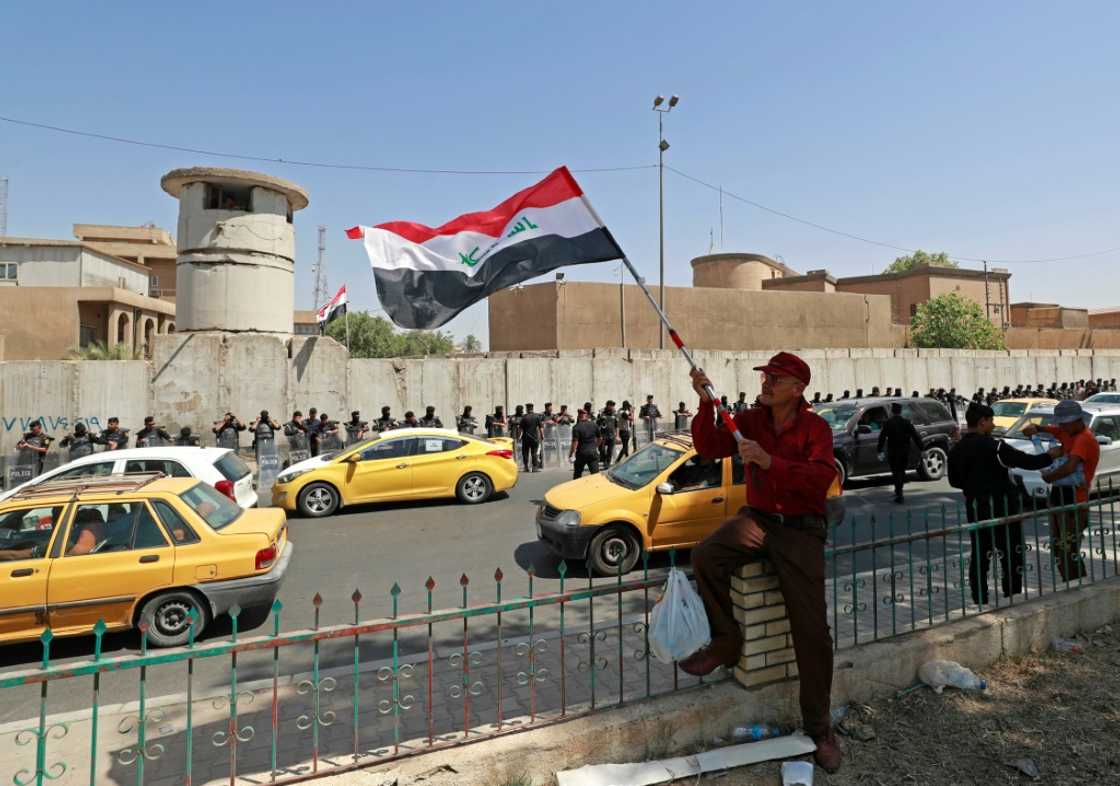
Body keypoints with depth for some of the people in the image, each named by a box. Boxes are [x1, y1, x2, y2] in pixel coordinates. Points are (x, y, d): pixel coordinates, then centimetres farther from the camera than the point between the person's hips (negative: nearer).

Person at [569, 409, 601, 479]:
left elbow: (575, 442, -18)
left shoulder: (576, 427, -12)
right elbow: (599, 438, 15)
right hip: (593, 453, 3)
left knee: (577, 475, 14)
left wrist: (570, 455, -11)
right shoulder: (594, 425, 3)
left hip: (581, 453, -3)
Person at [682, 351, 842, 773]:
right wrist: (706, 404, -19)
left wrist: (769, 461, -31)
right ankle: (726, 642, -3)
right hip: (757, 518, 3)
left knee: (811, 628, -5)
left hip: (800, 529, -3)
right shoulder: (749, 420, 5)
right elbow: (709, 448, -5)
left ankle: (819, 725, 14)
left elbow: (821, 477, -19)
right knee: (705, 555, -26)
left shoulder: (815, 427, -5)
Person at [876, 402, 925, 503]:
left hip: (893, 452, -3)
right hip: (905, 451, 3)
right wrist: (921, 449, 3)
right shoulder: (907, 421, 2)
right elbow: (915, 436, 0)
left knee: (896, 472, 1)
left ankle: (899, 494, -6)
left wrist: (880, 451, -8)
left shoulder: (888, 422, -7)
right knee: (902, 471, 19)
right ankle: (898, 491, 30)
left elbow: (882, 437, -10)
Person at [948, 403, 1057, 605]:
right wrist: (1051, 455, 3)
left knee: (979, 555, 11)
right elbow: (1028, 462, -14)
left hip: (975, 510, 5)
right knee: (1012, 555, 8)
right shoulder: (994, 447, -17)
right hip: (1002, 507, -5)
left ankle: (980, 602, 16)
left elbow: (954, 481, 10)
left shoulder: (955, 450, 2)